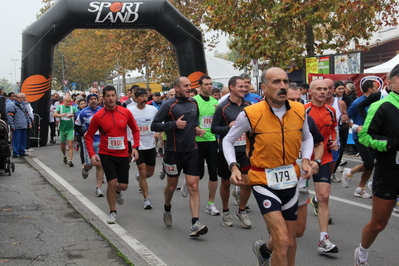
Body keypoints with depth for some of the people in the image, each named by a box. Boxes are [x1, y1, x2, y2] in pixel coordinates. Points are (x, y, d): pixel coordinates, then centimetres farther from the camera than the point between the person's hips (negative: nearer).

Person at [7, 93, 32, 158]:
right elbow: (9, 116, -11)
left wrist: (29, 122, 17)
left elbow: (27, 115, 26)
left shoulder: (23, 106, 19)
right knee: (16, 140, -7)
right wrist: (12, 125, -16)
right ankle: (15, 153, -3)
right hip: (16, 127, -8)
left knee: (23, 139, 11)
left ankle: (22, 152, 20)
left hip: (23, 126, 8)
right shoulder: (12, 105, -5)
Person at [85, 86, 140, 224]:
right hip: (106, 154, -2)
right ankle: (112, 213, 11)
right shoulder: (98, 116, -8)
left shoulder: (125, 112, -4)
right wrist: (92, 154, -11)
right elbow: (89, 136, 0)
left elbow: (135, 130, 8)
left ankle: (117, 192, 44)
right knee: (112, 182, -10)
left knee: (123, 186, 4)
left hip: (123, 154, 2)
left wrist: (135, 147, -2)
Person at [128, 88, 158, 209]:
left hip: (150, 145, 3)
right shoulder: (130, 111, -9)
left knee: (150, 172, 14)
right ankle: (146, 199, 2)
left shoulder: (153, 110, -2)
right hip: (137, 146, -3)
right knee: (143, 172, -7)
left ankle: (140, 179, 49)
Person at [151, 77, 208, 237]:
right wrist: (174, 124, -22)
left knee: (193, 186, -7)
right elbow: (154, 125, -11)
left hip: (191, 151, 3)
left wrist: (197, 129, 4)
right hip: (174, 151, -3)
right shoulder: (169, 105, -9)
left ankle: (195, 224, -12)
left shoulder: (193, 103, 8)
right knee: (172, 185, 14)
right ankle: (167, 210, 44)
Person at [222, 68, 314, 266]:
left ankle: (263, 249, 47)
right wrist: (234, 166, -16)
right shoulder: (250, 114, -17)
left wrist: (306, 160, -3)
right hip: (263, 182, -5)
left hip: (290, 181, 5)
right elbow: (228, 140, -1)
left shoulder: (299, 111, -5)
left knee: (290, 243, 16)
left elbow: (307, 138, 14)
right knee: (282, 241, -17)